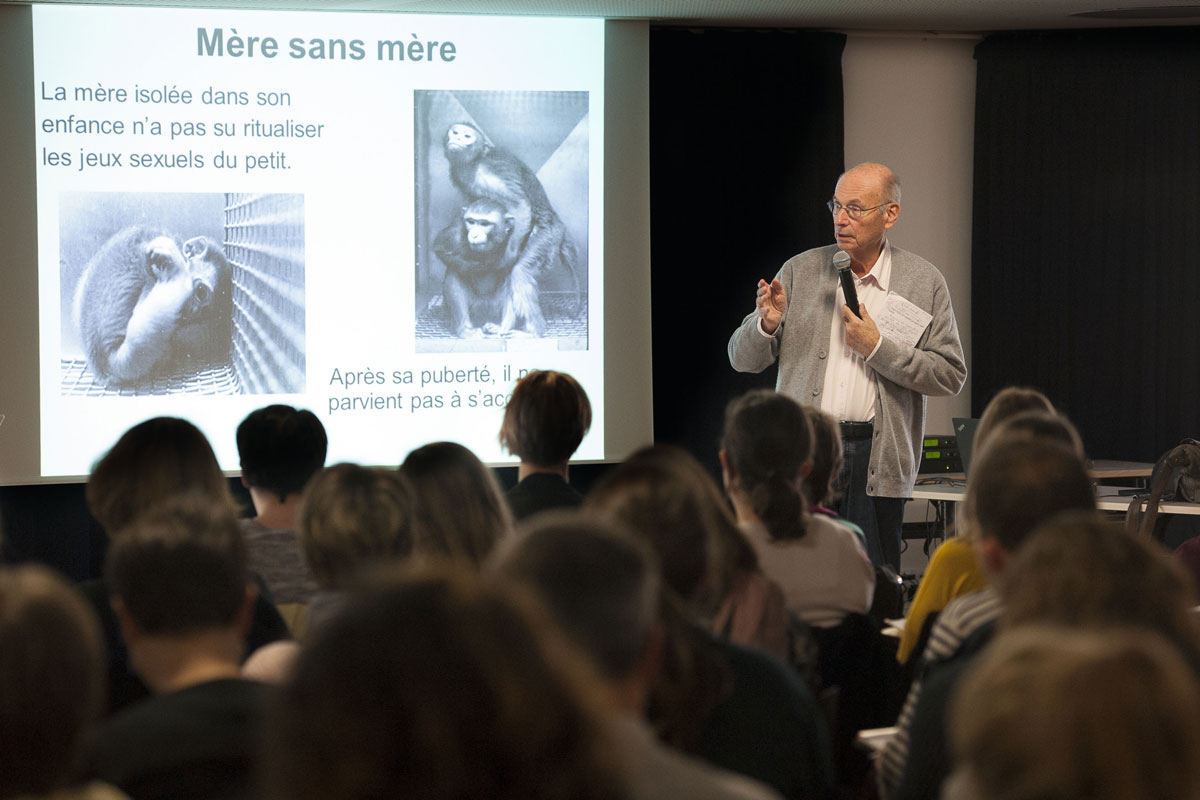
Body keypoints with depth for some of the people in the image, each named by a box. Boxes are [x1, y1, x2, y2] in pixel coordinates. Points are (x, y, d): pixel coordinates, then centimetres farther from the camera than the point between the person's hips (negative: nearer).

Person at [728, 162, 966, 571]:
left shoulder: (924, 283, 4)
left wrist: (878, 346, -9)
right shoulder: (800, 271, 8)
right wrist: (767, 324, -13)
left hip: (876, 457, -1)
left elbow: (951, 376, 1)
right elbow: (742, 359, 9)